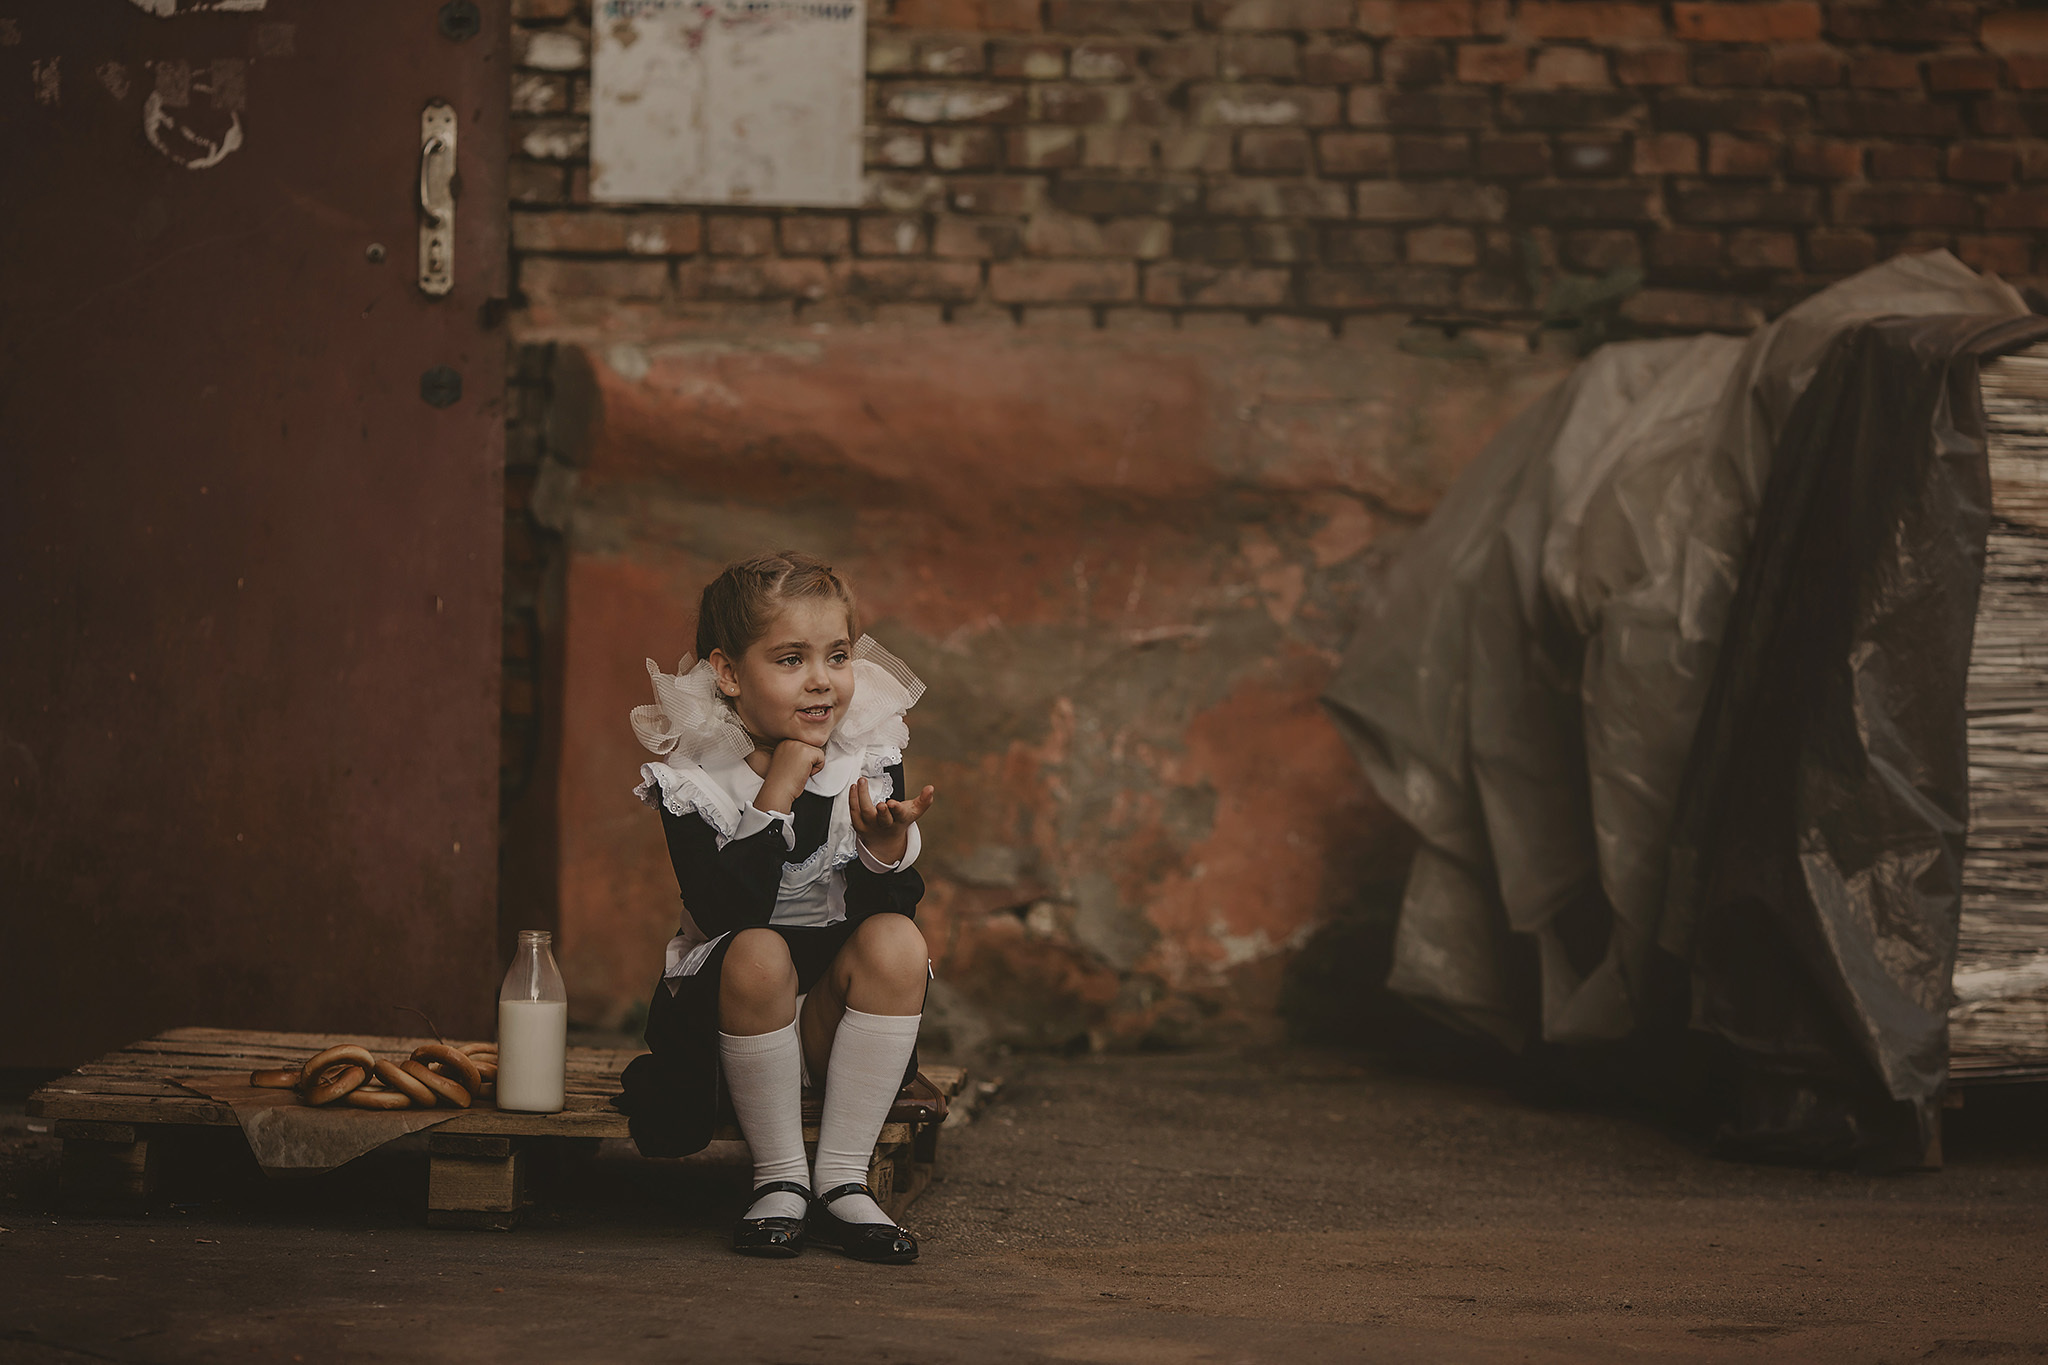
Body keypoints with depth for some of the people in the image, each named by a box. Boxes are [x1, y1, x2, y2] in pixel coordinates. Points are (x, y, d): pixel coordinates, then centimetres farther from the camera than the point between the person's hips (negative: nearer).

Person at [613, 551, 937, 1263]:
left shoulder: (871, 757, -5)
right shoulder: (691, 777, -12)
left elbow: (887, 910, -7)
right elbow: (724, 917, -25)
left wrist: (886, 846, -29)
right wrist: (775, 797, -29)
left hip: (835, 1017, 3)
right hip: (730, 1008, -3)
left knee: (896, 941, -27)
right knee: (757, 953, -34)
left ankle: (843, 1179, -19)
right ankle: (780, 1179, -18)